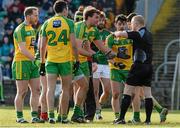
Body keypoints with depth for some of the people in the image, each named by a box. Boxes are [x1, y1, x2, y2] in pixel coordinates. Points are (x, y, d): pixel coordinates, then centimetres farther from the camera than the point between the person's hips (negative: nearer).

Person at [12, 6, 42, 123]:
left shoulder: (32, 29, 16)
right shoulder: (20, 29, -13)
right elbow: (22, 49, -21)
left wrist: (35, 59, 20)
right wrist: (34, 59, -25)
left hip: (32, 62, 9)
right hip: (21, 62, -9)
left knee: (36, 90, 4)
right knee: (22, 92, -4)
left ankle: (34, 116, 7)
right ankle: (19, 117, 3)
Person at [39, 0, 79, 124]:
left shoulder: (47, 24, 6)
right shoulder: (69, 23, -3)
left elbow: (42, 46, 6)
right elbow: (74, 45, -8)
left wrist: (42, 63, 14)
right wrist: (77, 60, 1)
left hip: (51, 60, 2)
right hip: (65, 60, -2)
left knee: (51, 88, -2)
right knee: (65, 89, 10)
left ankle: (51, 114, -17)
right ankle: (63, 116, 13)